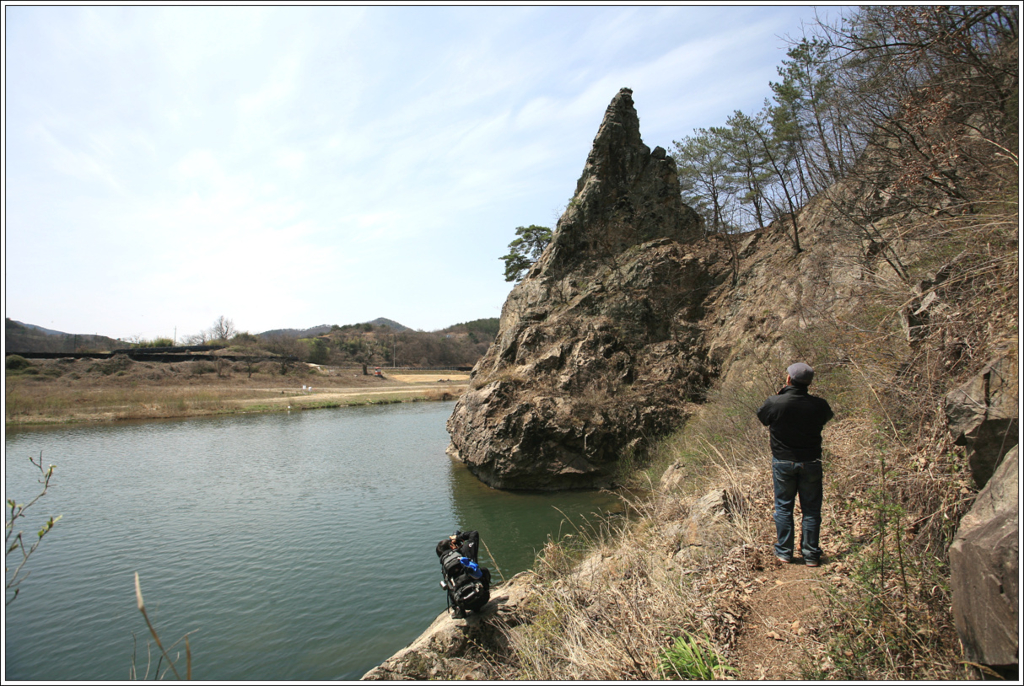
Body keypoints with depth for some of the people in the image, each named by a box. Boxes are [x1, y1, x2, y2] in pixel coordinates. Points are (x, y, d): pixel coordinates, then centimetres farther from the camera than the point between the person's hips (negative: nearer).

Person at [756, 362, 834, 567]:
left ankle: (784, 552, 19)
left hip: (782, 462, -1)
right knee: (811, 509, 12)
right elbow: (828, 416, 11)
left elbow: (762, 417, 4)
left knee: (783, 507, 13)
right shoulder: (819, 404, -11)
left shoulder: (774, 403, -16)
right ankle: (811, 555, 19)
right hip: (811, 463, 1)